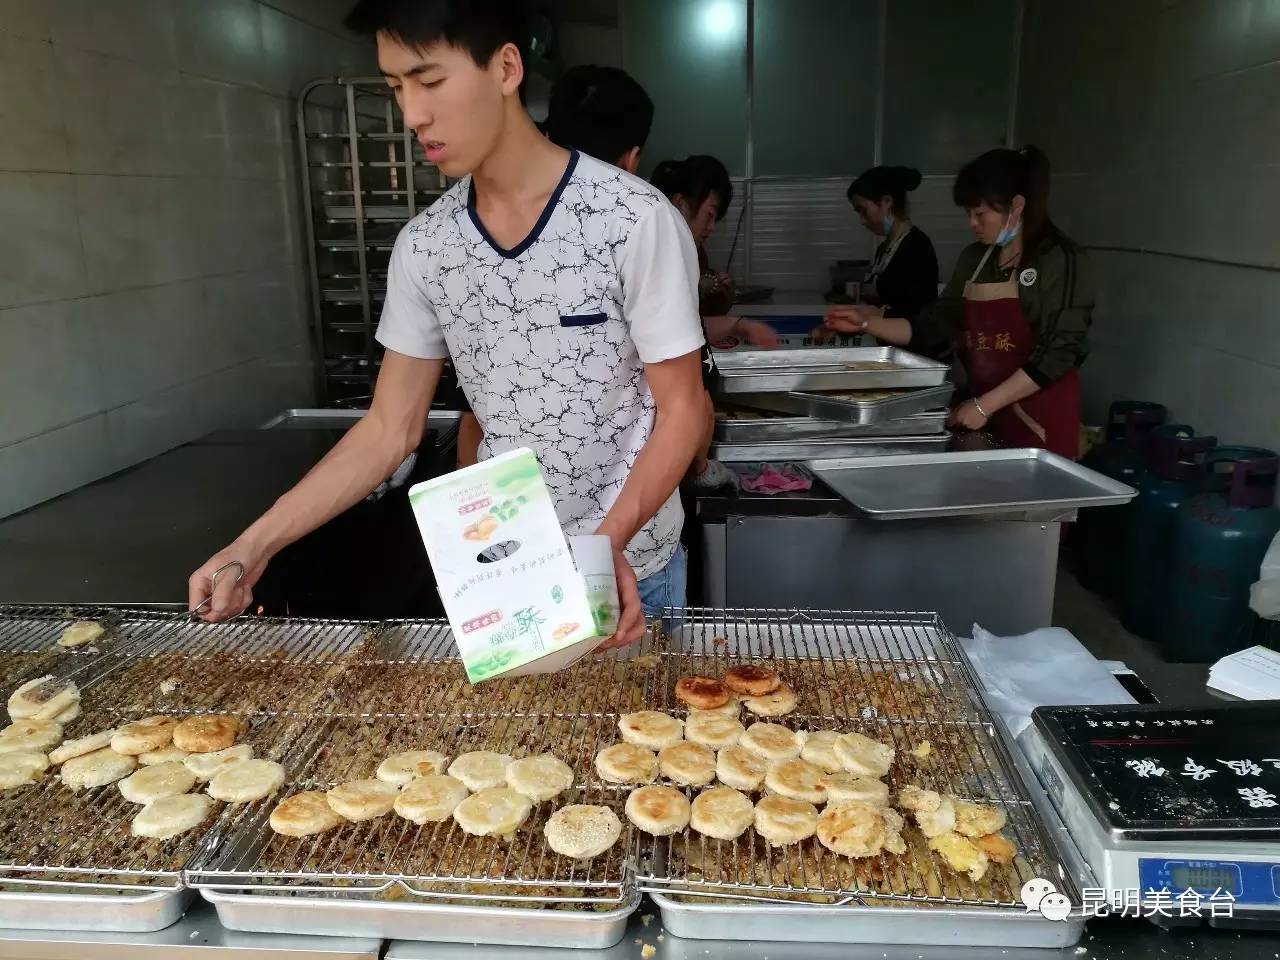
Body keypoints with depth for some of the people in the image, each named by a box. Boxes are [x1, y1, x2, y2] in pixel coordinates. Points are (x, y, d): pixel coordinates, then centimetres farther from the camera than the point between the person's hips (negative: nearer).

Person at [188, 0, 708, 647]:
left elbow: (681, 411, -12)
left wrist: (610, 542, -26)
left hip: (630, 570, -3)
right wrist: (255, 544, -6)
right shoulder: (423, 246, -2)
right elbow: (390, 430, 1)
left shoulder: (634, 220, -16)